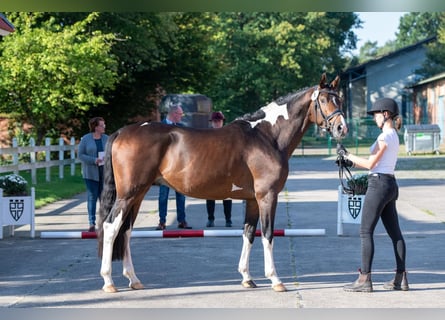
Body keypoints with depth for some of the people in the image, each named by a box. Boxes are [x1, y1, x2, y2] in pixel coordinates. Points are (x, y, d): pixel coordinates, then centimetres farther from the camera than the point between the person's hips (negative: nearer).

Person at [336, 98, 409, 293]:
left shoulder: (385, 136, -14)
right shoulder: (394, 136, 15)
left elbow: (370, 163, -15)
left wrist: (347, 155, -5)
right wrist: (351, 163, 16)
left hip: (379, 184, -10)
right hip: (390, 184, 10)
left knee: (366, 232, -7)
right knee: (394, 232, 10)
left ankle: (364, 279, -8)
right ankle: (401, 278, 12)